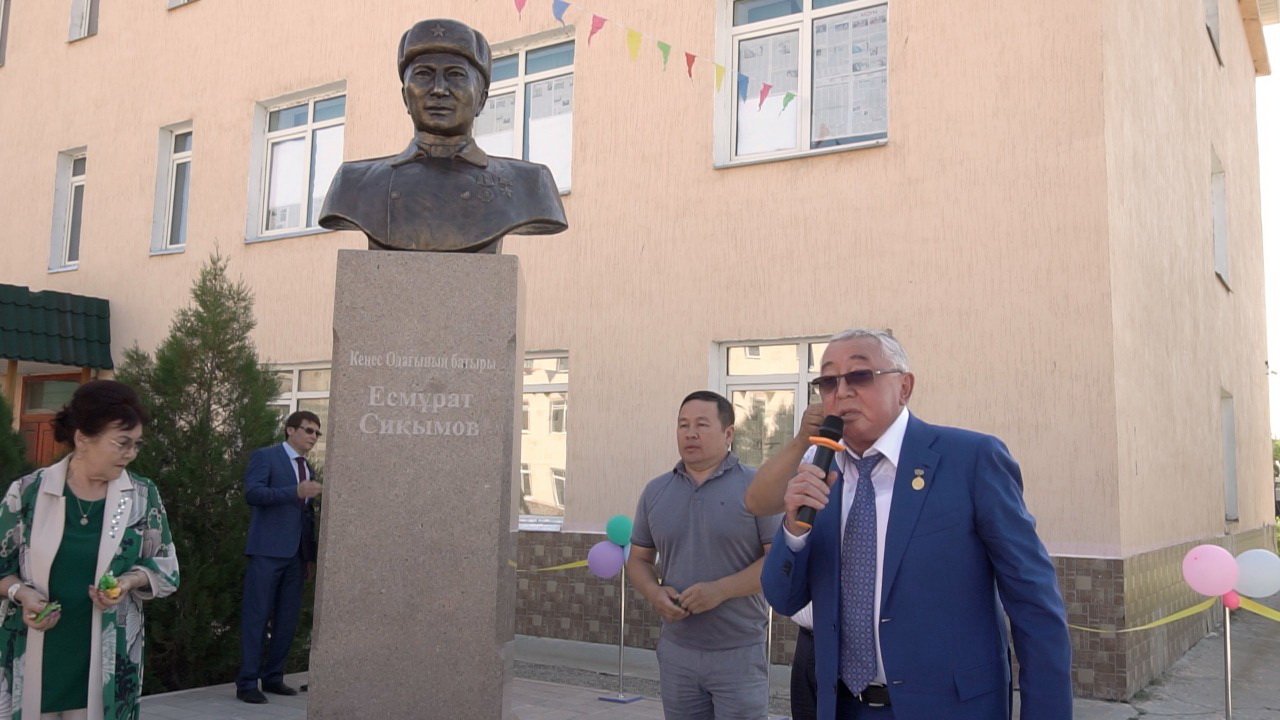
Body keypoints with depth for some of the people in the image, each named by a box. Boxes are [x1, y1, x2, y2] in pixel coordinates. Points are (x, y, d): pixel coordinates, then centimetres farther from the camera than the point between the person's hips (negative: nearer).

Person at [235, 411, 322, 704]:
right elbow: (252, 493, -18)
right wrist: (296, 491, -28)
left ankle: (273, 677, 18)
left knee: (287, 619, 8)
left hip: (297, 554, 7)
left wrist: (311, 555, 13)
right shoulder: (264, 456, -2)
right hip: (268, 550, -7)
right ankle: (247, 682, 3)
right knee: (257, 616, -3)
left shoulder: (309, 468, 19)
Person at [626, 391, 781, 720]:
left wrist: (720, 590, -20)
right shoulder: (655, 491, 7)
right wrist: (654, 592, -7)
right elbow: (638, 558, 14)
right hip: (675, 651, 4)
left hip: (739, 653, -4)